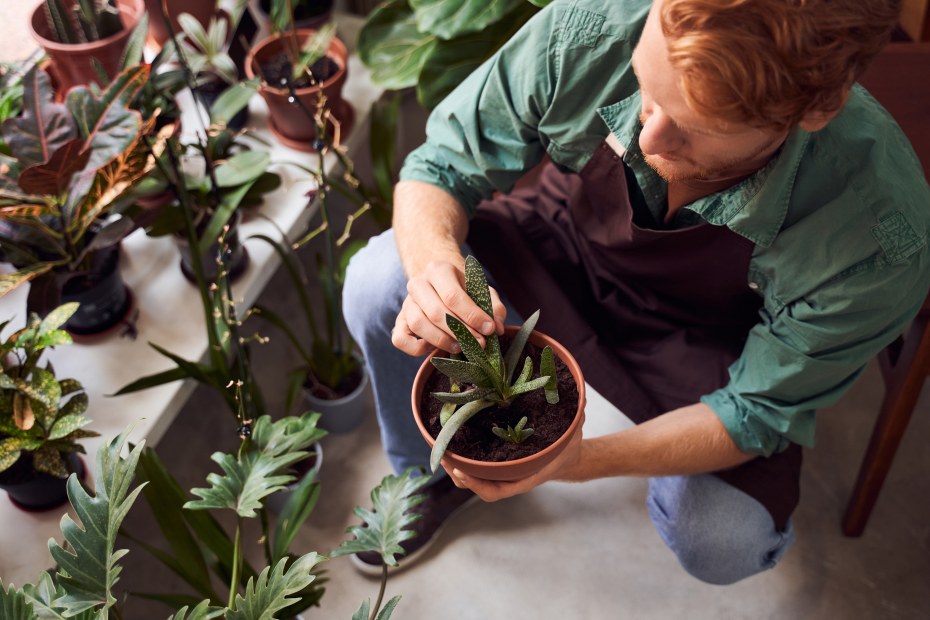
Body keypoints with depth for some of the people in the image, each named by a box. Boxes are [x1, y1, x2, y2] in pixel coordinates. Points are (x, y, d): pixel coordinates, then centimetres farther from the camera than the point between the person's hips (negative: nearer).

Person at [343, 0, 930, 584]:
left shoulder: (882, 240, -35)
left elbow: (757, 409, -21)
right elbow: (440, 166, -18)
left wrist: (584, 460, -36)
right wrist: (435, 263, -42)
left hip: (706, 335, -1)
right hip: (567, 236, 2)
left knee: (722, 544, -22)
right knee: (377, 283, -20)